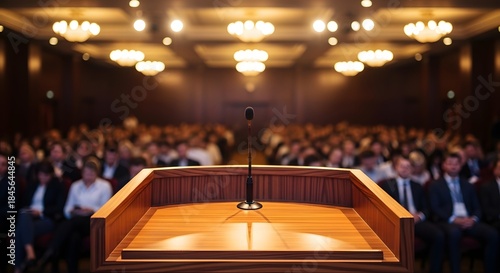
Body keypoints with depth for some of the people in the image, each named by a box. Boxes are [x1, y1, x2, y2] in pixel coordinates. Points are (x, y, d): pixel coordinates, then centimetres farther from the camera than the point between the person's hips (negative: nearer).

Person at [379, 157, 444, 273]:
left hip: (416, 220, 4)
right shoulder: (386, 184, 14)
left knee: (439, 235, -26)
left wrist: (420, 216, -6)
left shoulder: (417, 187, 25)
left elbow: (426, 208, 18)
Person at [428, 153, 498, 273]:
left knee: (493, 234, -24)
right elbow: (435, 208, -2)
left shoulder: (468, 185, 23)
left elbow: (477, 207, 17)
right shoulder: (435, 185, 10)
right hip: (448, 221, -4)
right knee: (454, 232, -40)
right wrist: (454, 219, -16)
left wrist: (473, 219, -7)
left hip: (468, 221, 4)